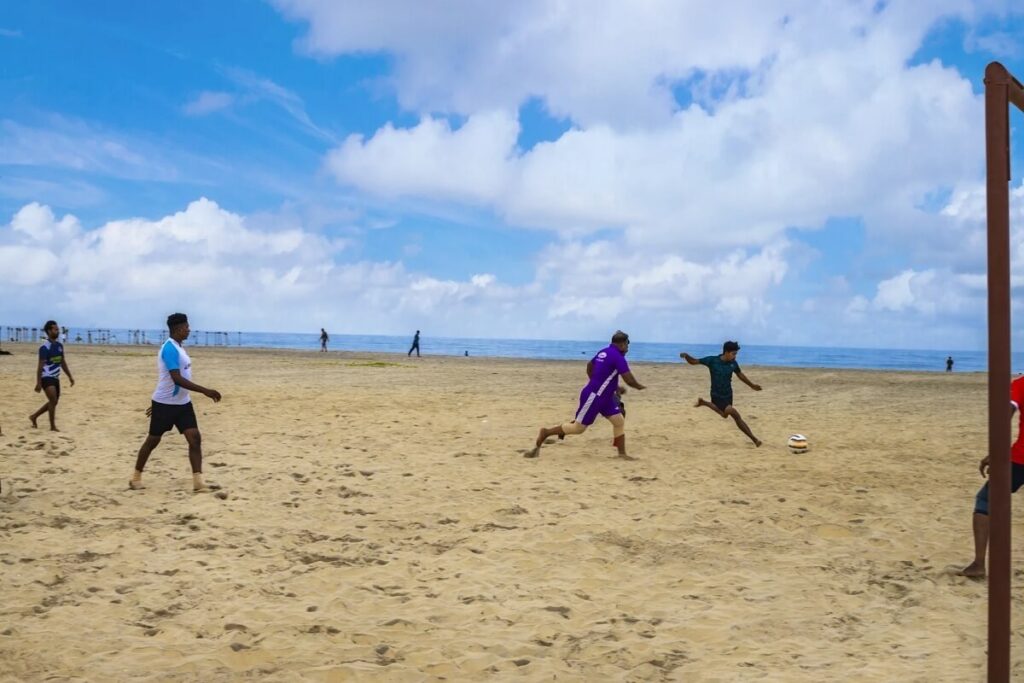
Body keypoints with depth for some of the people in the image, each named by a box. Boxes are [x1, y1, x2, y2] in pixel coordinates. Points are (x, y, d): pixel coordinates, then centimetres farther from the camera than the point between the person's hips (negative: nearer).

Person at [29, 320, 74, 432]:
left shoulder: (59, 345, 10)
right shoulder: (45, 347, -15)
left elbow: (63, 363, 19)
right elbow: (40, 365, -18)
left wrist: (70, 376, 16)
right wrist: (38, 383, -22)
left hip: (55, 378, 8)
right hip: (46, 378, -8)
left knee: (53, 402, 14)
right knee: (53, 400, -15)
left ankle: (34, 416, 30)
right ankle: (52, 426, -7)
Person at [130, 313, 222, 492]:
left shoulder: (178, 347, 10)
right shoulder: (170, 349, -21)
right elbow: (177, 379, -29)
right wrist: (205, 391, -32)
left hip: (183, 403, 8)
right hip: (165, 404, -8)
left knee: (195, 438, -6)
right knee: (153, 440, 7)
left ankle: (198, 481, -10)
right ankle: (136, 477, 25)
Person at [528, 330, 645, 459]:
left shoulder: (604, 352, 7)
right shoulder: (618, 357, -20)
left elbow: (590, 366, 23)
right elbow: (629, 380, -21)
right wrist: (639, 386, 0)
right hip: (593, 397, -10)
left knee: (619, 421, 5)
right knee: (578, 427, -1)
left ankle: (622, 453, 9)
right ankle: (545, 433, 10)